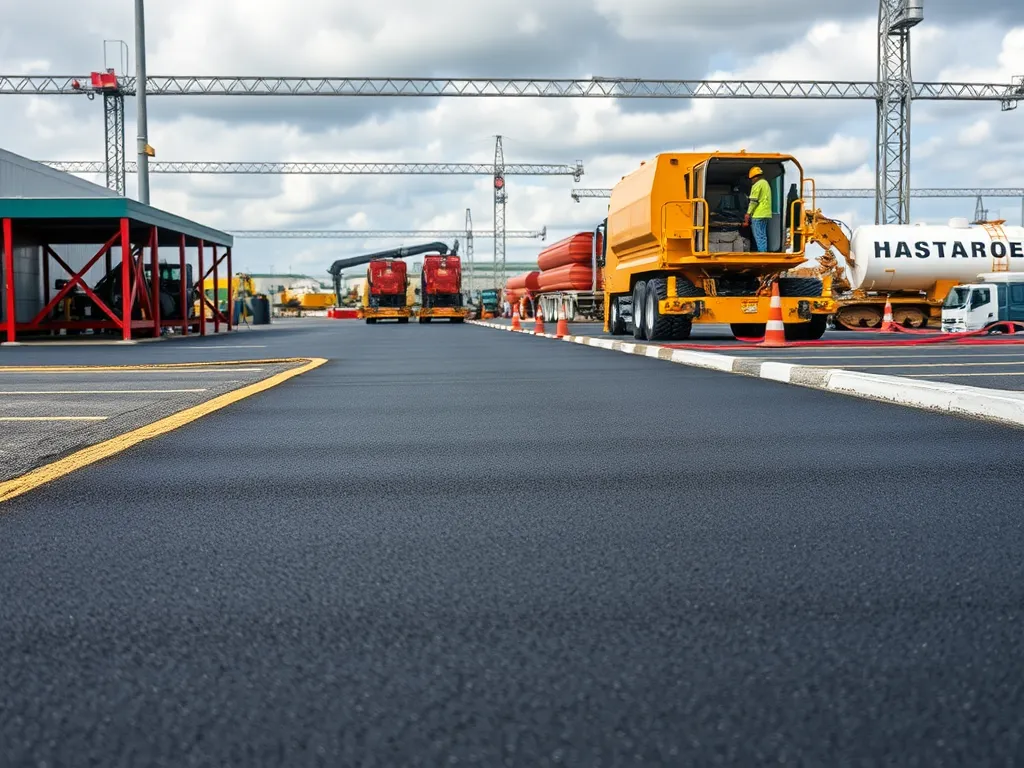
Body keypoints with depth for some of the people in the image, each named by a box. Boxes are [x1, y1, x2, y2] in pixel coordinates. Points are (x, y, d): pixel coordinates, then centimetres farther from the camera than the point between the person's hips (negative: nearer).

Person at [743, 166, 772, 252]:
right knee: (763, 236, 13)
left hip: (758, 215, -9)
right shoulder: (766, 184, 20)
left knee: (759, 237, -8)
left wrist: (748, 213, -9)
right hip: (766, 214, 9)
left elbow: (754, 201, -15)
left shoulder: (757, 185, -10)